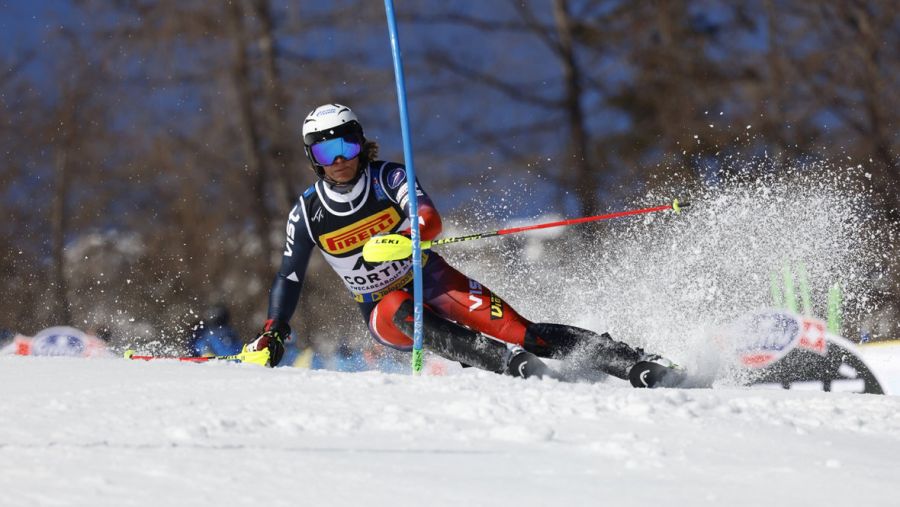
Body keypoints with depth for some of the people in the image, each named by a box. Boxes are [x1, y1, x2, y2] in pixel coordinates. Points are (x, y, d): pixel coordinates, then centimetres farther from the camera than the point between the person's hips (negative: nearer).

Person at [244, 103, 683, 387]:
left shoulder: (388, 179, -12)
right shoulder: (307, 214, -6)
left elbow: (429, 217, -30)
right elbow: (289, 278, 5)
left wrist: (406, 239, -51)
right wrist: (272, 335, -3)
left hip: (432, 280, -1)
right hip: (383, 309, 1)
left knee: (516, 329, -21)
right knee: (404, 314, -38)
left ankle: (639, 365, -23)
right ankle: (511, 364, -48)